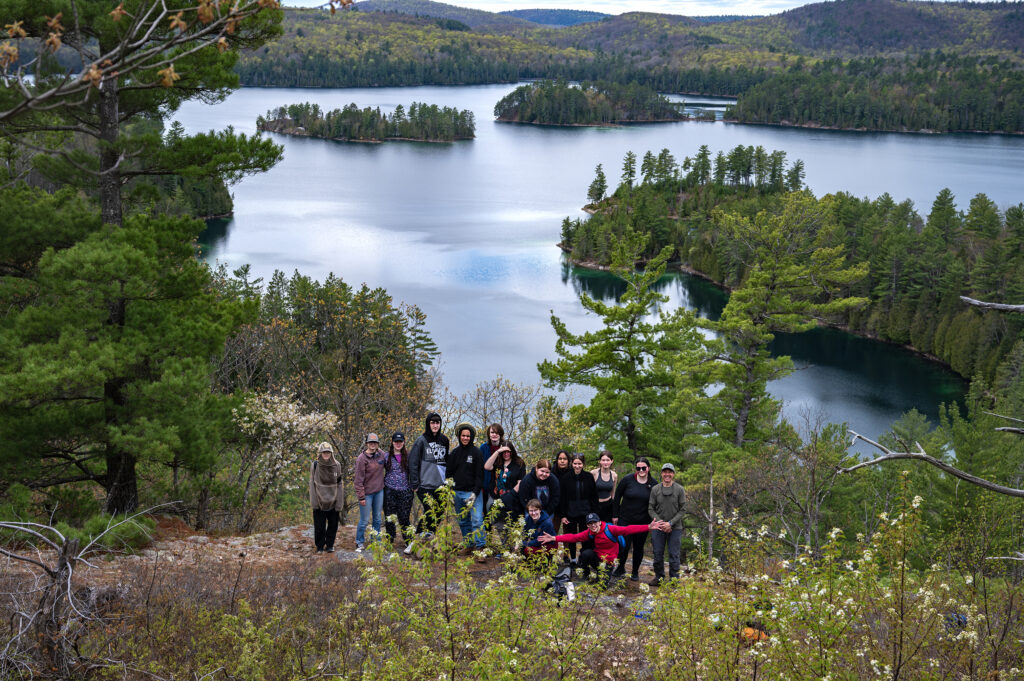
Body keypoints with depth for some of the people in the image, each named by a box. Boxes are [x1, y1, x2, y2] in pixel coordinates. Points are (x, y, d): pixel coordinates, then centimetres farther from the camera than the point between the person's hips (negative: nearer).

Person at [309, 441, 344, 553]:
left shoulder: (336, 465, 0)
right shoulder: (315, 465, -3)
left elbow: (339, 484, 3)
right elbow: (312, 484, -1)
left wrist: (339, 502, -2)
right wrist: (314, 501, -7)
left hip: (333, 501, 1)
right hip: (319, 501, -1)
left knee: (333, 524, 7)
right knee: (319, 525, 3)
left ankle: (330, 544, 22)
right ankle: (320, 546, 17)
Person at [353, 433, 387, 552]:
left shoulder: (381, 454, 0)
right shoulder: (362, 458, -17)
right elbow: (359, 479, -15)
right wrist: (361, 497, -15)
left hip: (379, 491, 6)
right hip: (367, 493, -6)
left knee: (377, 518, 15)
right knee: (364, 520, 1)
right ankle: (360, 543, 17)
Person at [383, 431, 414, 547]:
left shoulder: (407, 456, 7)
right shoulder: (386, 456, 3)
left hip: (404, 491, 0)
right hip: (390, 491, 0)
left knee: (404, 517, 2)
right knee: (389, 517, 5)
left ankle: (408, 541, 12)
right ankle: (390, 540, 18)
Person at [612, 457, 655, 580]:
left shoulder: (653, 484, -2)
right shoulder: (627, 479, -8)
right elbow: (617, 496, 0)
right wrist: (615, 515, 0)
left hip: (643, 522, 2)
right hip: (625, 520, -2)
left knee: (639, 547, 10)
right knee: (624, 546, -6)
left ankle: (635, 572, 28)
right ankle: (621, 568, 20)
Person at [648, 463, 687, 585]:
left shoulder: (680, 489, -2)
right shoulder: (655, 490, 2)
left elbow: (683, 510, -3)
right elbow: (651, 509, 3)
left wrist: (670, 523, -12)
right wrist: (660, 522, -11)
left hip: (675, 528, -1)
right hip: (658, 527, 2)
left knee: (674, 554, 1)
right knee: (658, 554, 5)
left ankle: (674, 578, 12)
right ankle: (659, 577, 20)